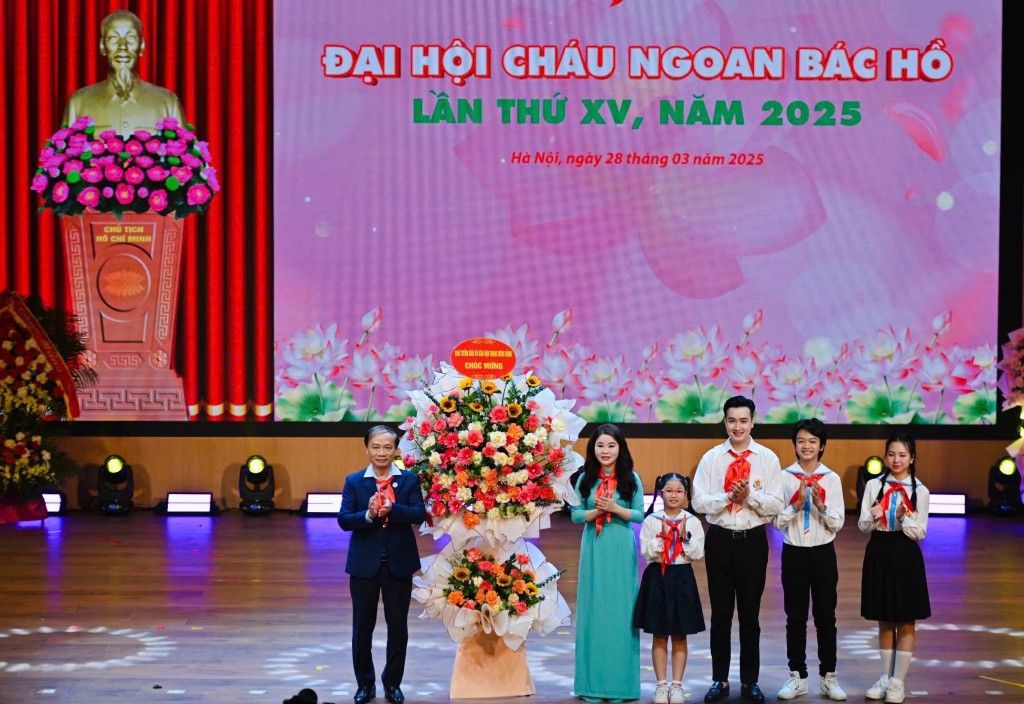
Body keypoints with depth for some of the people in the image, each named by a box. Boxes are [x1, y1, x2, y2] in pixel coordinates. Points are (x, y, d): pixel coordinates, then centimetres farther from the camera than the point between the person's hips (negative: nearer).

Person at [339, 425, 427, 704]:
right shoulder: (354, 481, -1)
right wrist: (368, 515, -27)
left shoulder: (409, 480, 0)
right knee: (362, 626, 7)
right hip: (365, 563, 0)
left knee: (398, 626, 8)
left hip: (399, 563, 0)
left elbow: (419, 514, -12)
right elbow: (344, 520, -9)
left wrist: (392, 509, -28)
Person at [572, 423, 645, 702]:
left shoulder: (631, 479, 1)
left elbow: (640, 515, 0)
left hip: (621, 548, -1)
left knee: (620, 609, 0)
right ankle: (593, 681, 7)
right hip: (593, 548, 1)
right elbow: (575, 515, 4)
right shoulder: (585, 478, 4)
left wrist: (615, 508, -14)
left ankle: (620, 680, 6)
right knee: (594, 609, 1)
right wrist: (596, 511, -14)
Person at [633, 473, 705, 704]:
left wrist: (685, 538, -18)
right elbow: (646, 552, -7)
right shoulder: (651, 521, -1)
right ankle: (661, 685, 12)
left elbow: (698, 553, -4)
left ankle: (677, 685, 13)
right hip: (657, 577, 0)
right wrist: (662, 537, -20)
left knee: (680, 636, 6)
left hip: (682, 577, 1)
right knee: (659, 636, 5)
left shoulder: (692, 521, 1)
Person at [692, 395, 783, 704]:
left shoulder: (768, 459, -1)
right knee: (720, 613, 8)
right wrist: (729, 496, -19)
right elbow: (699, 502, -6)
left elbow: (776, 505, -6)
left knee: (750, 614, 9)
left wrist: (749, 496, -21)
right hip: (719, 539, 0)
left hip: (752, 540, 0)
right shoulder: (711, 458, 1)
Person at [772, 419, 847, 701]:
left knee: (825, 617, 5)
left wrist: (821, 506, -20)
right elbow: (777, 520, -4)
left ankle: (828, 677, 13)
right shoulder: (784, 477, -2)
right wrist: (797, 504, -20)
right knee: (795, 617, 6)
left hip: (823, 553, 0)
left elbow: (838, 523, -3)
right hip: (794, 553, 0)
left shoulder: (832, 479, -1)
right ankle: (797, 676, 14)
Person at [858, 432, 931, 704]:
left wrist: (903, 519, -24)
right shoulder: (874, 485, 2)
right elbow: (862, 525, 1)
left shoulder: (919, 491, -3)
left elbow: (919, 533, -5)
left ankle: (898, 681, 8)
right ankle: (885, 677, 21)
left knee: (906, 622, 2)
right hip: (879, 554, 2)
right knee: (884, 621, 11)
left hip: (906, 556, -2)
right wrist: (874, 518, -20)